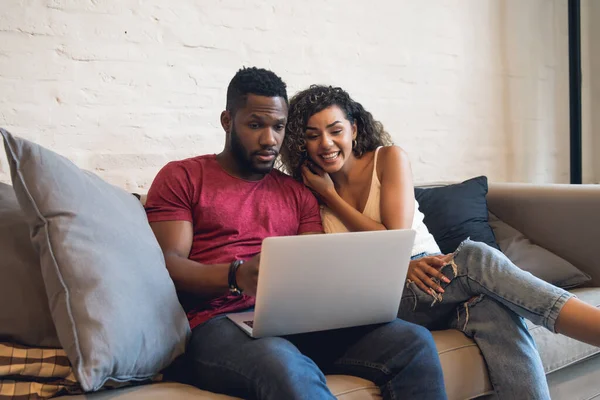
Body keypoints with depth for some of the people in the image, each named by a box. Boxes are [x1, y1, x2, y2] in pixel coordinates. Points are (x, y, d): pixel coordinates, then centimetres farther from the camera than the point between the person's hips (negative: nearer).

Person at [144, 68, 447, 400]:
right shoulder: (182, 178, 10)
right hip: (218, 324, -4)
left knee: (414, 341, -17)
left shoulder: (297, 193, 24)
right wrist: (236, 276, -22)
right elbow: (167, 264, -2)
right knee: (285, 366, -41)